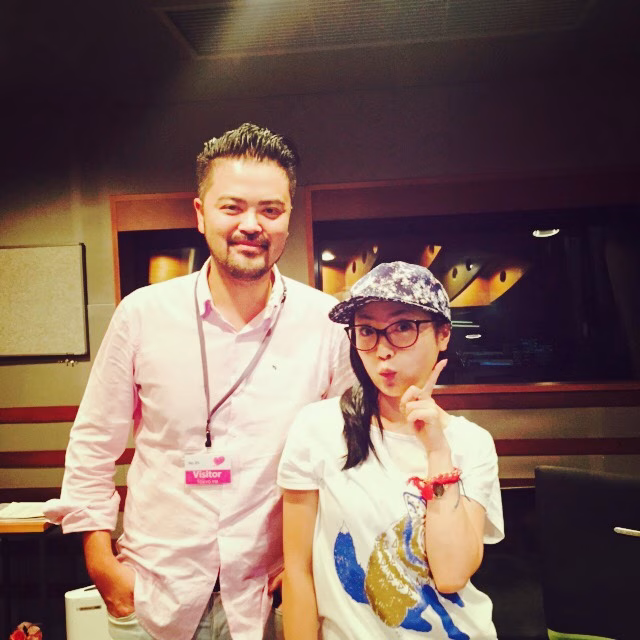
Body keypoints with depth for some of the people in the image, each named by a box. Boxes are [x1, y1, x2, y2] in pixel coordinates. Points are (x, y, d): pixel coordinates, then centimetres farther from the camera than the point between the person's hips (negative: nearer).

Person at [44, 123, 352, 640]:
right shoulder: (143, 313, -7)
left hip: (268, 597, 0)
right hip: (150, 597, 1)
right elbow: (94, 442, 2)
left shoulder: (327, 323, -10)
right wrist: (100, 561, 0)